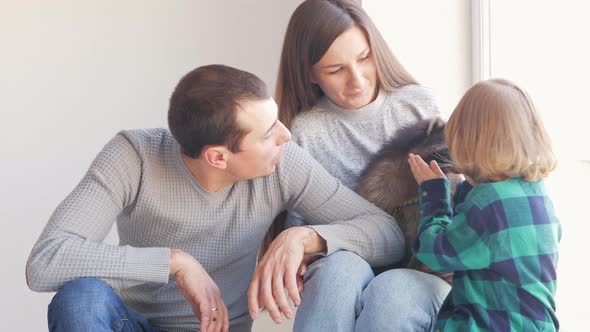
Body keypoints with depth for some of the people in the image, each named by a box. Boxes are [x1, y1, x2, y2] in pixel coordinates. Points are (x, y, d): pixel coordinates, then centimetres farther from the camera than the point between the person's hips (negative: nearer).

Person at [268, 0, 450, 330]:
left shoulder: (419, 105, 5)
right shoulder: (305, 130, -1)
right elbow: (297, 221, 1)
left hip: (424, 269, 0)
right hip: (345, 263, 0)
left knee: (389, 291, -35)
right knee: (341, 267, -36)